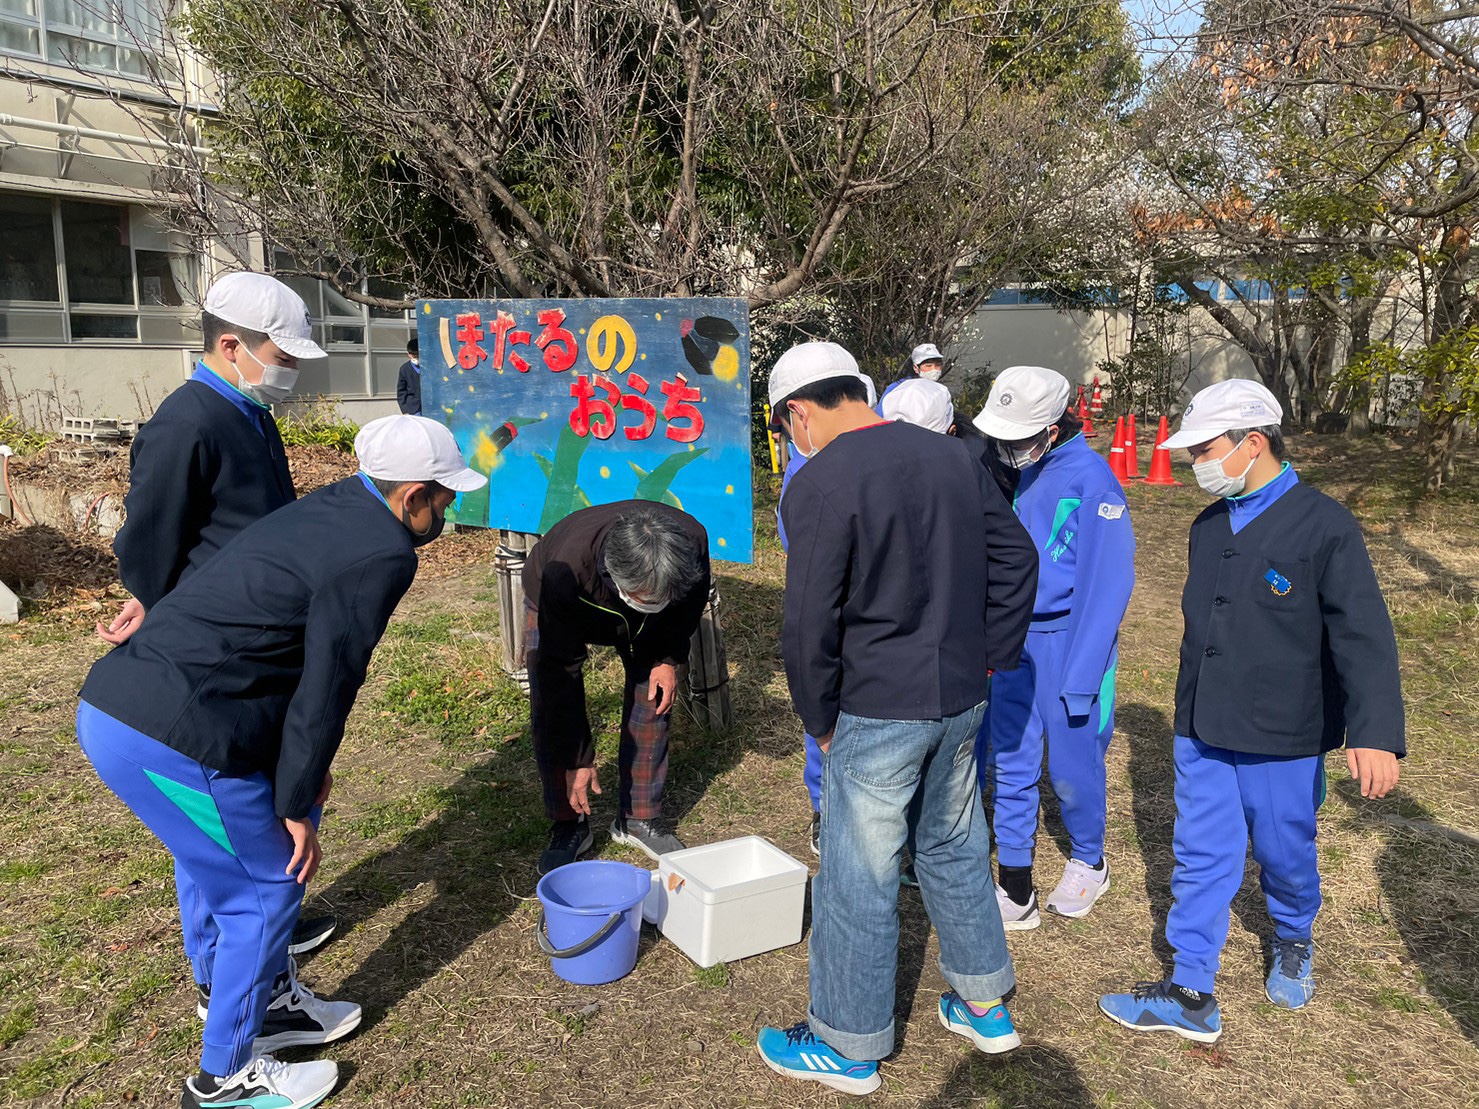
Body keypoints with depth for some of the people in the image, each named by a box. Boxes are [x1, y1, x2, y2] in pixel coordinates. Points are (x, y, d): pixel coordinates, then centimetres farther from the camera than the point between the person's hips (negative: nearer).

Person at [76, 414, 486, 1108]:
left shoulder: (329, 510, 14)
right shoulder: (383, 553, -14)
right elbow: (328, 683, -13)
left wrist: (303, 770, 22)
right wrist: (296, 805, -2)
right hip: (171, 737, -10)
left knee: (252, 863, 25)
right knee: (267, 889, 8)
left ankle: (268, 999, 44)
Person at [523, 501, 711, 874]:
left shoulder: (693, 541, -38)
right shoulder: (566, 573, -46)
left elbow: (692, 599, -10)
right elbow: (561, 671, -35)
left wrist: (670, 659, -17)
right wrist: (578, 760, -30)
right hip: (557, 606, -2)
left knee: (653, 700, -4)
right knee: (550, 713, -11)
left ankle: (641, 818, 12)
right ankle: (568, 825, 7)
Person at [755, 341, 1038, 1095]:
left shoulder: (821, 483, -16)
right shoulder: (950, 455, 6)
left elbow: (809, 624, -16)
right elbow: (1016, 559, 11)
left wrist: (819, 721, -3)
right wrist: (986, 659, 14)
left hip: (879, 712, -7)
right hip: (961, 701, 8)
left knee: (857, 880, 7)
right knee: (955, 848, 23)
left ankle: (848, 1046, 24)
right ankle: (984, 1006, 39)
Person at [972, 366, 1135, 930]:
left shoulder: (1092, 479, -15)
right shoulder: (1019, 472, 6)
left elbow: (1106, 585, -15)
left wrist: (1079, 677, -16)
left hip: (1068, 641, -6)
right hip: (1015, 640, 6)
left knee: (1072, 765, 8)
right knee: (1010, 763, 8)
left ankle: (1088, 863, 36)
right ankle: (1015, 893, 19)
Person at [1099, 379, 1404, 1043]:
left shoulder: (1323, 526, -14)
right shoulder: (1209, 528, 7)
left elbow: (1363, 635, -18)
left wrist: (1375, 733, -27)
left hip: (1282, 739, -5)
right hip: (1203, 732, 5)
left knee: (1285, 856, 15)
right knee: (1201, 857, 7)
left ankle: (1293, 944, 45)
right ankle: (1190, 995, 17)